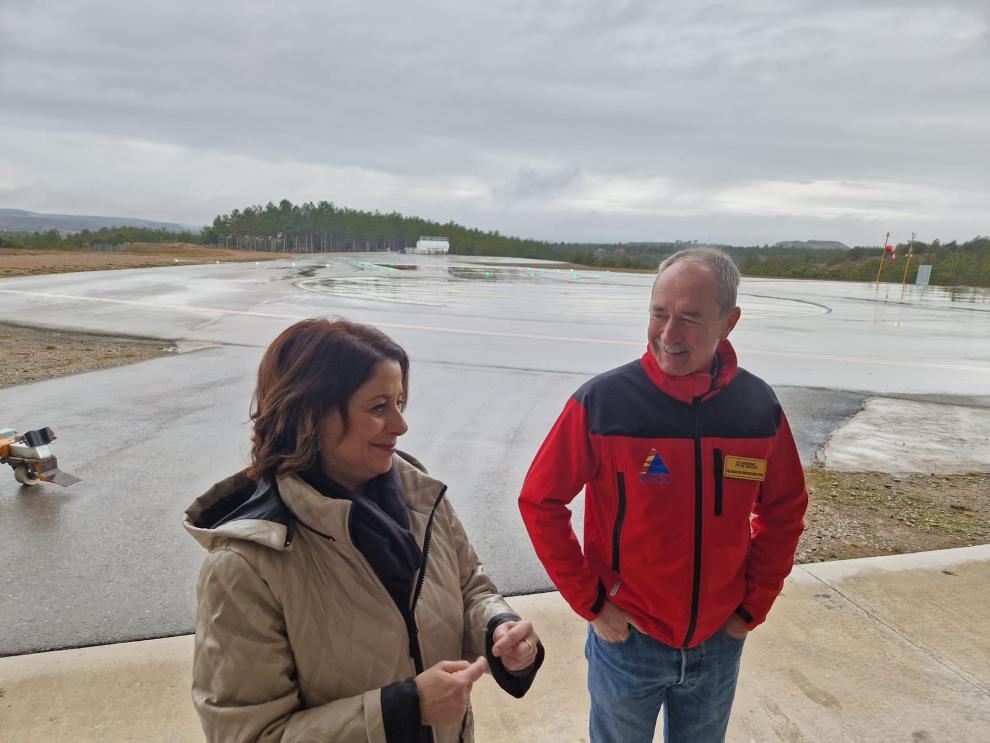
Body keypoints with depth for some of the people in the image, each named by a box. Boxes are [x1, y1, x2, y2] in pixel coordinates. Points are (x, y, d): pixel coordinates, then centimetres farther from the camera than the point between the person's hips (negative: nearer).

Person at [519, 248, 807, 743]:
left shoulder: (759, 406, -9)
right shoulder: (602, 401, -20)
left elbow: (784, 513, 5)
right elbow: (539, 502, -12)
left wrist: (754, 606, 2)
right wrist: (590, 602, -11)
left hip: (719, 645, 3)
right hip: (627, 640, -2)